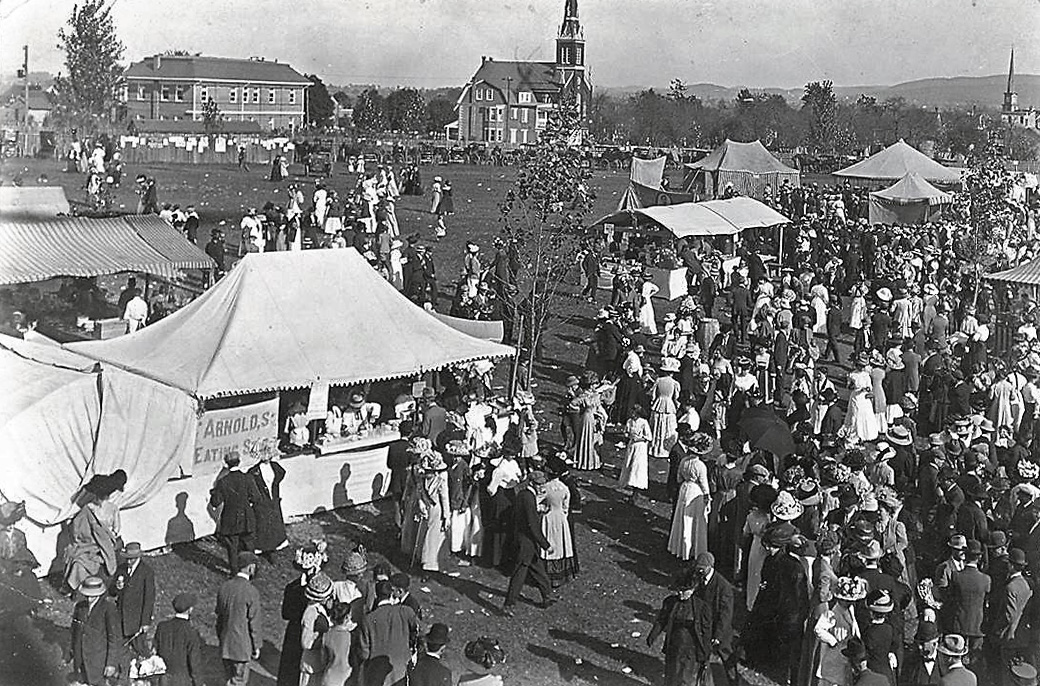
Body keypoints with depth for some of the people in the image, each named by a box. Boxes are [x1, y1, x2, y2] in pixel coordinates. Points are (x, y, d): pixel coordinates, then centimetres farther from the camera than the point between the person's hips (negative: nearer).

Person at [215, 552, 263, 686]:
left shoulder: (224, 587, 0)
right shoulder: (251, 592, -19)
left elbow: (219, 616, 10)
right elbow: (254, 623, -14)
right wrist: (256, 646, -2)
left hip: (225, 644, 7)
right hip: (242, 645, -6)